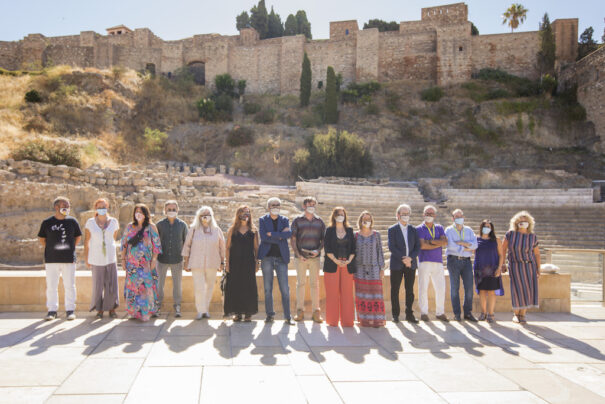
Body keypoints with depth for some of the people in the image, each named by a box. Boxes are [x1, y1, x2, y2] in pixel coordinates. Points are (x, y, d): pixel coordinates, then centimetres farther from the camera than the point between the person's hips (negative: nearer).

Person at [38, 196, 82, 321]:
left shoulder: (72, 221, 3)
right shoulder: (47, 222, 0)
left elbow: (78, 237, 15)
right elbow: (41, 238, 11)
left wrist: (71, 248, 8)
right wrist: (50, 249, 4)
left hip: (69, 259, 0)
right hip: (51, 259, 0)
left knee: (69, 285, 4)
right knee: (51, 286, 5)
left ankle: (70, 310, 14)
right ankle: (52, 310, 16)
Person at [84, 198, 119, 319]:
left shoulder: (113, 222, 4)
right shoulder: (90, 223, 0)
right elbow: (86, 242, 4)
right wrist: (86, 259, 3)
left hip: (111, 258, 1)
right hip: (96, 259, -1)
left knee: (112, 285, 1)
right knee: (98, 286, 2)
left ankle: (112, 309, 14)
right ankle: (99, 310, 16)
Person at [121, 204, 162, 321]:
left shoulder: (151, 227, 1)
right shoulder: (129, 227, 8)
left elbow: (156, 244, -1)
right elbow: (124, 244, 10)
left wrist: (154, 260, -7)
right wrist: (123, 259, 5)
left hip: (146, 262, -2)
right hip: (132, 262, 2)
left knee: (147, 284, -4)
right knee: (132, 285, 4)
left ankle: (149, 310, 5)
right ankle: (134, 311, 14)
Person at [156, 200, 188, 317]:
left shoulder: (182, 225, 2)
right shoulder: (160, 224, 1)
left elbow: (186, 242, 9)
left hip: (177, 259, 0)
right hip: (162, 259, 0)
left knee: (177, 283, 5)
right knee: (159, 284, 5)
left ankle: (177, 307, 15)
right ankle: (157, 306, 18)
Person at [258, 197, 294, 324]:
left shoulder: (285, 220, 11)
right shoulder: (262, 220, 7)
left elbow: (289, 234, -9)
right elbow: (263, 237, -8)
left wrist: (272, 234, -12)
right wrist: (280, 236, -8)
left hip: (281, 257, 1)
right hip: (267, 257, 0)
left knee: (285, 288, -2)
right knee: (268, 288, 4)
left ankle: (287, 317, 4)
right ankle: (270, 315, 13)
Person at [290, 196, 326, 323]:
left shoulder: (320, 222, 9)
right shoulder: (297, 221, 4)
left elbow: (323, 240, 11)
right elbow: (292, 239, 1)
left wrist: (318, 250, -7)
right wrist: (297, 254, -10)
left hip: (314, 257, 1)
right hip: (300, 257, -1)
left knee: (315, 283, 1)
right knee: (300, 283, 2)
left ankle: (316, 312, 5)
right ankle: (300, 310, 10)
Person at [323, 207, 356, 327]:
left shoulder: (350, 230, 12)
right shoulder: (329, 230, 6)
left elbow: (353, 247, 7)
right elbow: (327, 247, -1)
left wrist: (349, 260, -8)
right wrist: (336, 260, -12)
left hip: (347, 265, 2)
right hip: (332, 265, -2)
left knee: (347, 293, 1)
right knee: (332, 293, -2)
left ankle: (347, 320, 7)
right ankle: (332, 320, 4)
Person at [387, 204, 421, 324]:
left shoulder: (413, 230, 11)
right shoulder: (392, 229, 1)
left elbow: (418, 247, 4)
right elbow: (392, 247, -8)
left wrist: (410, 258, -12)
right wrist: (403, 259, -16)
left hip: (411, 264, 3)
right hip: (397, 264, -3)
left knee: (410, 290, 5)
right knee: (395, 290, 2)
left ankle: (409, 314, 12)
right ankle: (395, 315, 10)